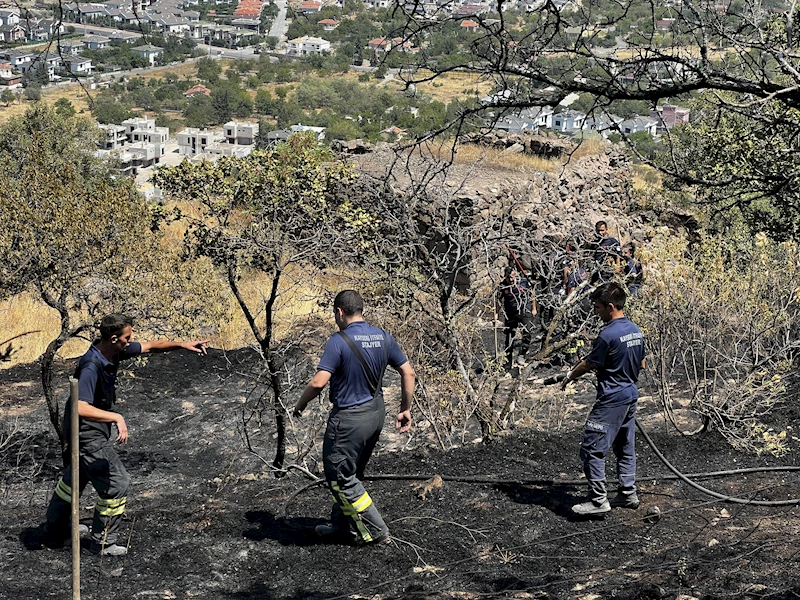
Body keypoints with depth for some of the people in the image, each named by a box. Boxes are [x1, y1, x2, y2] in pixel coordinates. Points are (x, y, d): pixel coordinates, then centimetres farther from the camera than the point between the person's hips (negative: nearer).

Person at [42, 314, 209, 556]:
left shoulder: (114, 352, -4)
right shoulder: (92, 367, -31)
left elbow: (149, 346, 10)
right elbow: (81, 408, -40)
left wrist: (182, 344, 4)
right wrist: (116, 417, -44)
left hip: (92, 430, 10)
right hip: (88, 433, -10)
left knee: (74, 479, 24)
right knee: (116, 483, -4)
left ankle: (54, 532, 42)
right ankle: (103, 542, 10)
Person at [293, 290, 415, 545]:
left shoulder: (339, 341, -18)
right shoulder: (383, 337, 3)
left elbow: (319, 382, -24)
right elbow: (408, 373, 5)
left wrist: (300, 405, -6)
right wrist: (405, 410, 13)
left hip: (349, 418, -8)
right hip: (376, 414, 8)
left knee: (340, 476, 6)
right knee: (352, 474, 21)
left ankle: (374, 530, 9)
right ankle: (343, 526, 29)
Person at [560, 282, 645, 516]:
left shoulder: (608, 335, -20)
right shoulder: (636, 330, 7)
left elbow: (588, 364, -11)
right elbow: (641, 364, 17)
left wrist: (569, 378, 6)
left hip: (611, 400, -9)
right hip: (631, 395, 9)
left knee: (591, 448, -5)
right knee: (625, 447, 17)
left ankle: (599, 500, -6)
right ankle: (628, 494, 22)